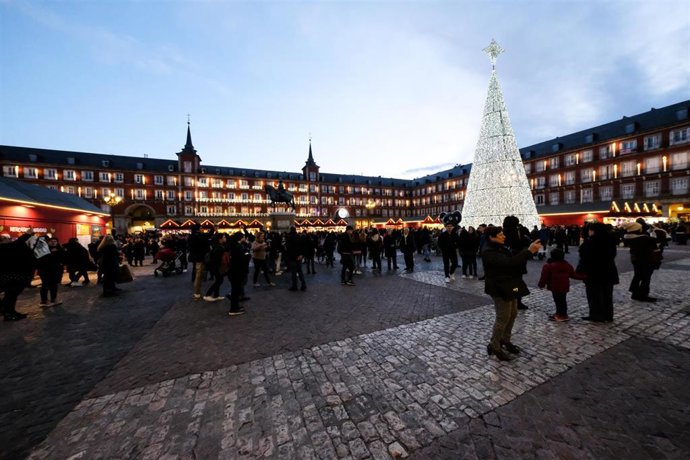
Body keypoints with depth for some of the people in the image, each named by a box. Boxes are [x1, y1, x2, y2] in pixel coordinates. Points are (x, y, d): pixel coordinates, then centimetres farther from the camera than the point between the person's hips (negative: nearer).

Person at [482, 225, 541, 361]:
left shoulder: (501, 248, 10)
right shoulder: (489, 252, -21)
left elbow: (514, 259, 7)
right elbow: (509, 262, -31)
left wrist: (530, 251, -7)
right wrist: (529, 250, -28)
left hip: (509, 285, 9)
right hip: (499, 288, -9)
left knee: (513, 314, 17)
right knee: (503, 317, -2)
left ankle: (505, 340, 34)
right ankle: (494, 346, 14)